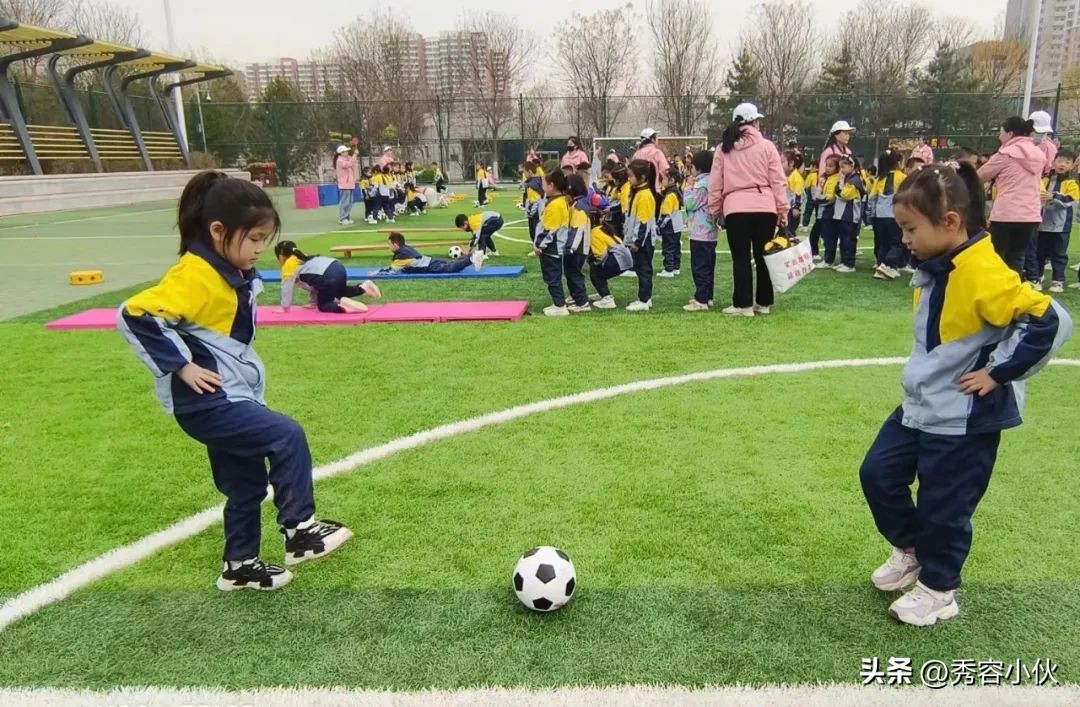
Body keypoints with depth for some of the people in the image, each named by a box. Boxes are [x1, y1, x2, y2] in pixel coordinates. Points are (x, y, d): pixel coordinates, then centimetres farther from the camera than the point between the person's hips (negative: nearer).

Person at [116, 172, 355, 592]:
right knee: (288, 437, -17)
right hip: (206, 403, -9)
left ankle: (239, 566, 32)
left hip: (232, 399, 9)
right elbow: (134, 316, -25)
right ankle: (300, 530, -4)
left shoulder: (234, 274, 7)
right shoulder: (195, 277, -20)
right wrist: (181, 367, -22)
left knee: (246, 485, 16)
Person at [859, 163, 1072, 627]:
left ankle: (938, 590, 28)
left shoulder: (984, 275, -24)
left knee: (943, 507, 5)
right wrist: (927, 371, 12)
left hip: (964, 418, -8)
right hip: (920, 405, 9)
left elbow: (1049, 323, -24)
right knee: (877, 474, 14)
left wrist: (998, 373, -19)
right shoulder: (935, 268, 3)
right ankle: (910, 550, 37)